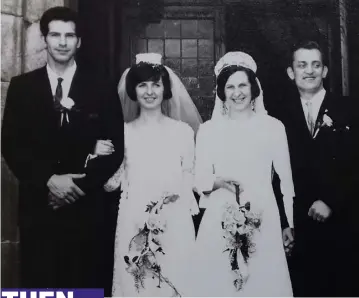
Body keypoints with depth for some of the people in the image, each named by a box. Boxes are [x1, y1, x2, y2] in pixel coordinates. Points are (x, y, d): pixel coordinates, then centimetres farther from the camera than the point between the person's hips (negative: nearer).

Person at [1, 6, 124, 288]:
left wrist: (81, 186, -10)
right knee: (38, 286, 6)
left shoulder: (102, 90, 4)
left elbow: (116, 149, 2)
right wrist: (48, 180, -12)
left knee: (86, 286, 6)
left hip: (86, 208, 0)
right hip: (37, 208, 1)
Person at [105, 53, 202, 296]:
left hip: (175, 225, 0)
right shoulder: (123, 132, 7)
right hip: (133, 226, 1)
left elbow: (191, 178, 5)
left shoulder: (183, 130, 5)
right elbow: (111, 184, 8)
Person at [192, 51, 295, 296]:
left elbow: (286, 179, 6)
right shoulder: (208, 130, 6)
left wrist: (291, 224, 5)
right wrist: (219, 181, -16)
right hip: (219, 222, 1)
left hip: (263, 221, 0)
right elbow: (200, 180, 5)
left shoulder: (273, 127, 3)